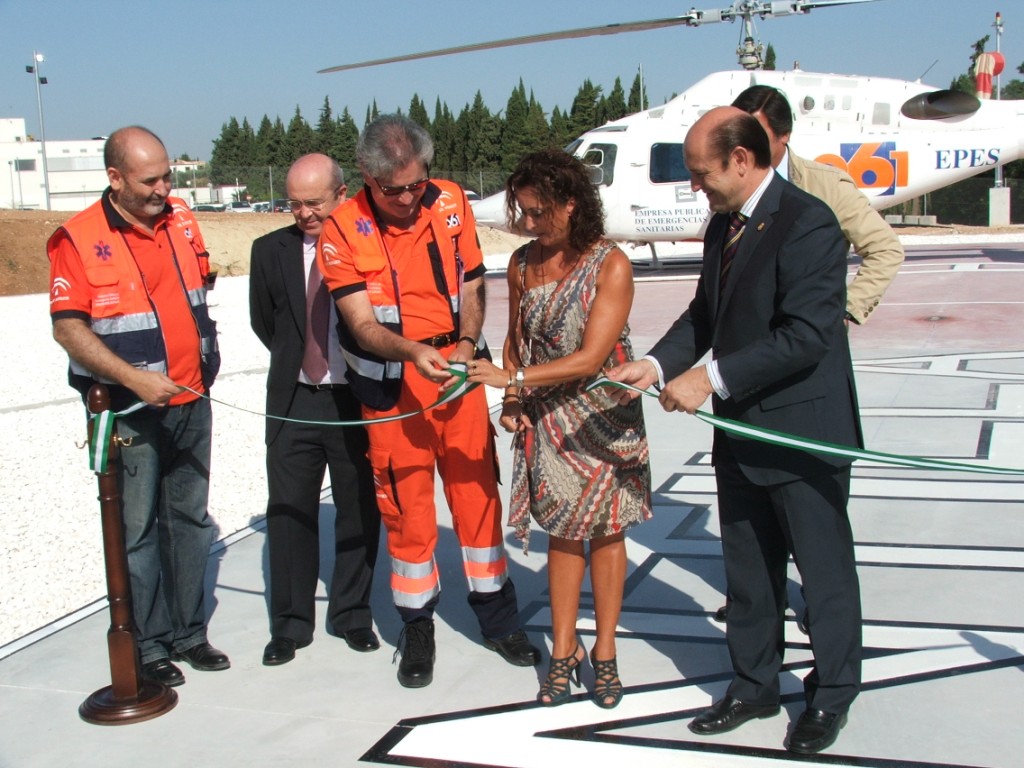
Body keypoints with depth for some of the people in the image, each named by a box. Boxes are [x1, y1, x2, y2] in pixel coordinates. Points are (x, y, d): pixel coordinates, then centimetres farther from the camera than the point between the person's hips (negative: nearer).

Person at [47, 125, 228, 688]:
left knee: (191, 519, 13)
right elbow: (67, 327, -15)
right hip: (129, 411, -5)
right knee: (137, 530, 3)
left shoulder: (181, 219, 5)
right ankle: (148, 645, 17)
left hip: (190, 403, 6)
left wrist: (206, 358, 11)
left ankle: (188, 631, 27)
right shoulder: (78, 239, -11)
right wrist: (133, 377, -23)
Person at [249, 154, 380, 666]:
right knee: (288, 513, 7)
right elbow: (263, 321, 14)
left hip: (357, 403, -2)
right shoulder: (271, 250, 3)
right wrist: (297, 360, 11)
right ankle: (291, 624, 21)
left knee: (359, 512, 9)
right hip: (293, 402, 2)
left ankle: (352, 614, 27)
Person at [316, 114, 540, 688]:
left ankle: (499, 618, 24)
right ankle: (418, 628, 23)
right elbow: (362, 324, -14)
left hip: (458, 372, 2)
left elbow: (471, 284, 8)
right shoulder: (343, 230, -10)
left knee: (478, 491, 7)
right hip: (392, 385, -2)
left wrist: (467, 343, -9)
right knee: (407, 506, 5)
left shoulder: (451, 203, -1)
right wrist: (412, 352, -32)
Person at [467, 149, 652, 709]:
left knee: (606, 530, 7)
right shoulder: (522, 263, -1)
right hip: (547, 417, 3)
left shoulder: (611, 265, -16)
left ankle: (604, 652, 21)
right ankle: (563, 652, 19)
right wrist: (512, 401, -2)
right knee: (563, 531, 8)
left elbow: (590, 358, -21)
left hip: (604, 415, -3)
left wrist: (512, 379, -23)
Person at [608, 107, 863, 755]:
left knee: (824, 569, 10)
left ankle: (832, 695, 29)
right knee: (748, 570, 18)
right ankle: (755, 685, 35)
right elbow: (704, 315, 12)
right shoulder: (724, 226, 9)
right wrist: (658, 363, -5)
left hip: (804, 434, -8)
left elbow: (806, 335, -25)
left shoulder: (807, 223, -19)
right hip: (741, 432, 8)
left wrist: (713, 378, -24)